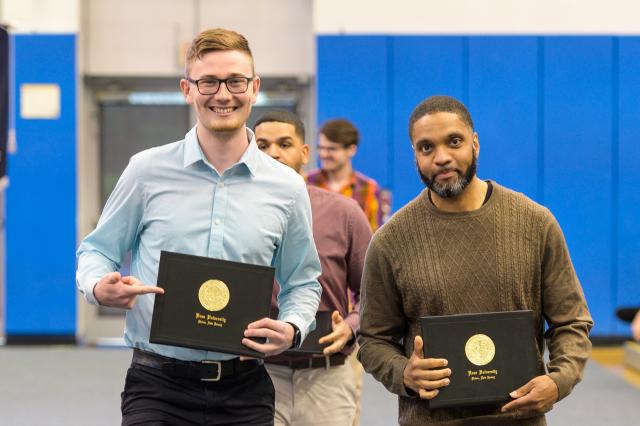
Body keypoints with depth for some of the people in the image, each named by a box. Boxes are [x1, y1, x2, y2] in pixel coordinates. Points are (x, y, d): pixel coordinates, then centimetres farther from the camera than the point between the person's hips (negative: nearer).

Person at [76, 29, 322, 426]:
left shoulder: (287, 188, 5)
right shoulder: (148, 170, 0)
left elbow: (302, 282, 14)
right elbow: (97, 250, 9)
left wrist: (292, 329, -7)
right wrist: (99, 288, -13)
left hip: (244, 391, 2)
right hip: (157, 384, -1)